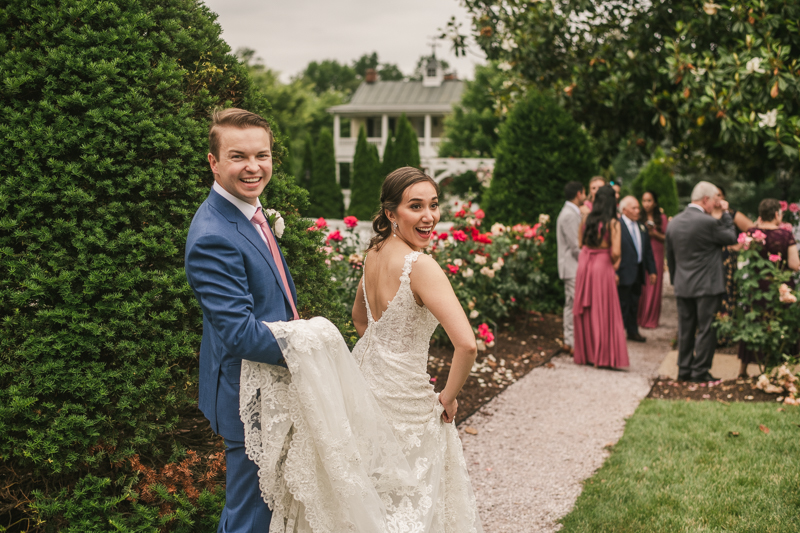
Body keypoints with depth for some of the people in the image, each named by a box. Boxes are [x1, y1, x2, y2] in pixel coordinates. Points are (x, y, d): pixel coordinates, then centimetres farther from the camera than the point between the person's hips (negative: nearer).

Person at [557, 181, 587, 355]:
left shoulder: (572, 213, 17)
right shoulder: (570, 215, -17)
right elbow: (575, 246, -19)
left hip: (573, 267, 11)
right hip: (573, 268, -11)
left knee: (571, 305, 13)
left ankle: (569, 341, 18)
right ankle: (574, 343, -7)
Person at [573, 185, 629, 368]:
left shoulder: (586, 220, 3)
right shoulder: (612, 223, -10)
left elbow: (580, 243, 9)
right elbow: (615, 252, -15)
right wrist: (614, 263, 3)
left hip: (584, 266, 5)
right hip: (603, 266, -4)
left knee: (586, 312, 13)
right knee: (604, 313, 5)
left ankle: (586, 354, 20)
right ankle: (603, 356, 7)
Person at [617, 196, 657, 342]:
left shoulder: (641, 227, 12)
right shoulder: (617, 225, -13)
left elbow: (648, 249, 17)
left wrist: (652, 270, 14)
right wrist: (614, 273, -20)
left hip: (638, 272, 7)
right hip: (624, 273, -7)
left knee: (634, 304, 16)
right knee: (622, 305, 0)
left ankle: (633, 332, 27)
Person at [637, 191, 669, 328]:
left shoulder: (661, 218, 4)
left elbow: (667, 238, 4)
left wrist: (655, 233, -11)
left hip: (656, 254, -1)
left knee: (654, 286, 0)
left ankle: (651, 319, 7)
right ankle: (639, 318, 7)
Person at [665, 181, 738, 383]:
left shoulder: (674, 222, 6)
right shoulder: (708, 222, -17)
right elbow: (731, 238, -4)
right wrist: (726, 213, 2)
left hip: (682, 285, 6)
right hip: (707, 285, -6)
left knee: (685, 330, 11)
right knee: (706, 330, 2)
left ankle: (684, 369, 16)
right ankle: (700, 371, 4)